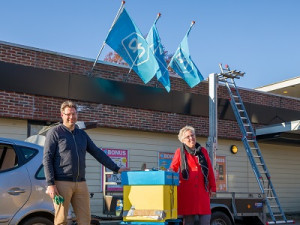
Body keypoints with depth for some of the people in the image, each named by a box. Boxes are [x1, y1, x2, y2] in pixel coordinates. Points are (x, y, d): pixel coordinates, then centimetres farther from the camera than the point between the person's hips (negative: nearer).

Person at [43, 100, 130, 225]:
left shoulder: (82, 134, 17)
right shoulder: (54, 132, 1)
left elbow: (98, 153, 18)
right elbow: (47, 159, -5)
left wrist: (116, 168, 13)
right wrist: (50, 184, -13)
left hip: (81, 184, 5)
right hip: (62, 183, -5)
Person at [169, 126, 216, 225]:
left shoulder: (203, 151, 13)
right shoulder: (180, 152, 5)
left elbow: (210, 171, 16)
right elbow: (172, 170, 9)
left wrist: (212, 187, 15)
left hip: (202, 190, 2)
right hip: (186, 191, -2)